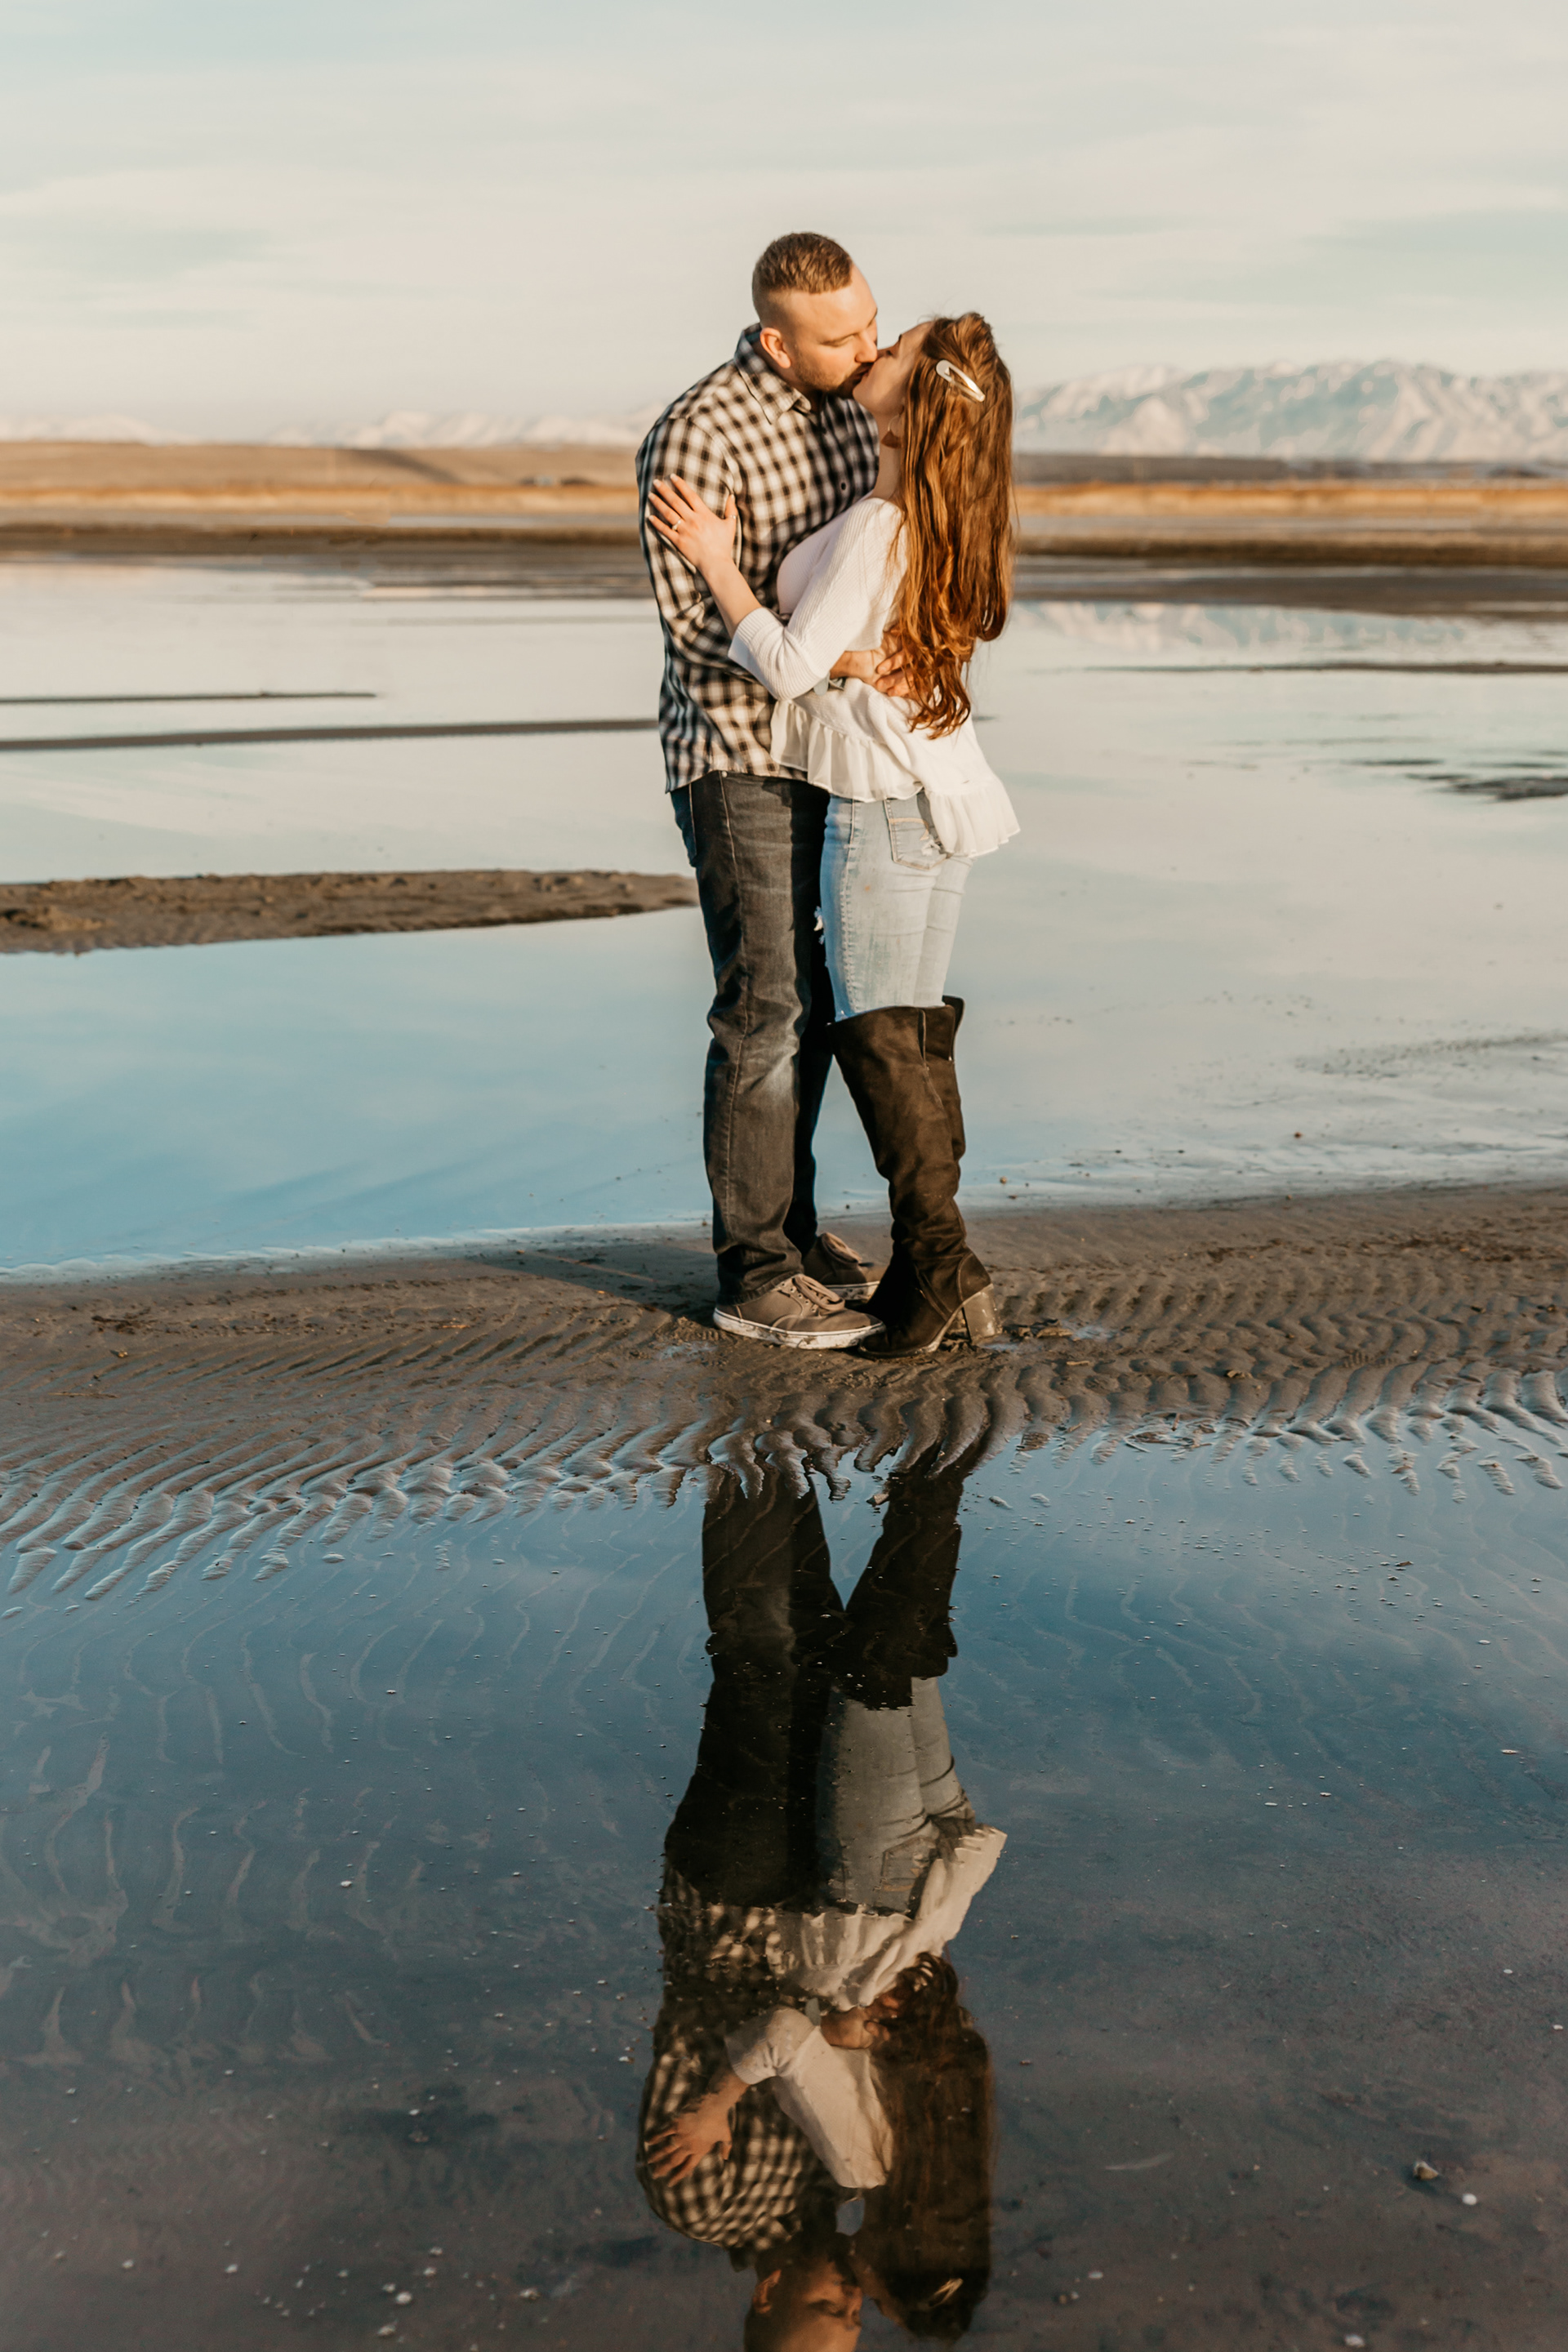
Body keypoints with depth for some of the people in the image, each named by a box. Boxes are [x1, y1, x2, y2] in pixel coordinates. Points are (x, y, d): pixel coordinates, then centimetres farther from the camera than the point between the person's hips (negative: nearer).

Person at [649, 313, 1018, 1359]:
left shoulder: (874, 528, -18)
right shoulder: (951, 525, 9)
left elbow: (792, 667, -18)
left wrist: (717, 562, -11)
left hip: (885, 803, -9)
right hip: (944, 793, 9)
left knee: (877, 1033, -4)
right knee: (916, 1029, 11)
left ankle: (939, 1267, -4)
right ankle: (943, 1275, 14)